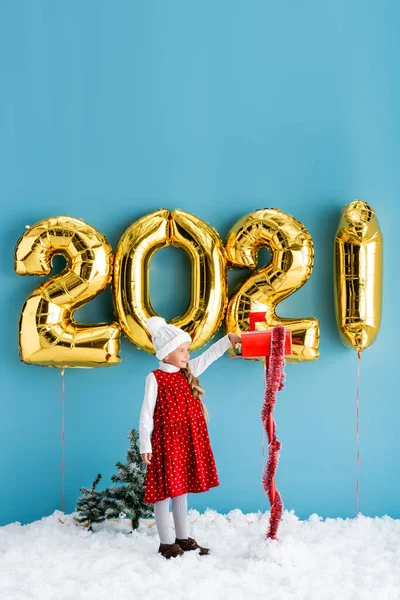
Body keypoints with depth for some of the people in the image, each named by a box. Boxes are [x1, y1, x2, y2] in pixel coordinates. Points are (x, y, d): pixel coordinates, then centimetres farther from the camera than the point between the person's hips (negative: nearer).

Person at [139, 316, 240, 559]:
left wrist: (229, 339, -6)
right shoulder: (155, 378, -9)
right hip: (166, 439, -6)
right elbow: (146, 413, -10)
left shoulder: (188, 372, 8)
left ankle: (183, 538, 26)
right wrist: (145, 445, -13)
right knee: (165, 489, 1)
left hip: (189, 440, 7)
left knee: (182, 487, 15)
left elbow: (209, 355, 7)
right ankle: (167, 543, 11)